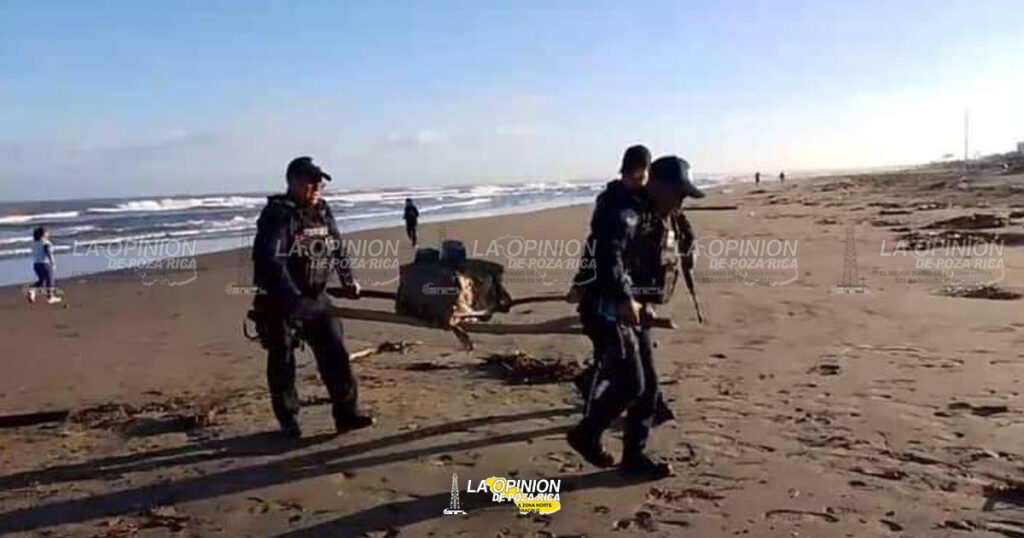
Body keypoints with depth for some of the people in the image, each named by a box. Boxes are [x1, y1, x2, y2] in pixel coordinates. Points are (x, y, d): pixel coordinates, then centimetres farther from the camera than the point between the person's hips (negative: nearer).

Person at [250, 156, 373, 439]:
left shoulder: (322, 212, 7)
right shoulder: (277, 214, -16)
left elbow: (338, 247, 21)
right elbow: (269, 259, -27)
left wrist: (348, 280, 17)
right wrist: (292, 296, -33)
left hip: (316, 298, 6)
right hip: (280, 301, -6)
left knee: (335, 352, 2)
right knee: (282, 360, 5)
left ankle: (347, 414, 8)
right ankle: (288, 420, 19)